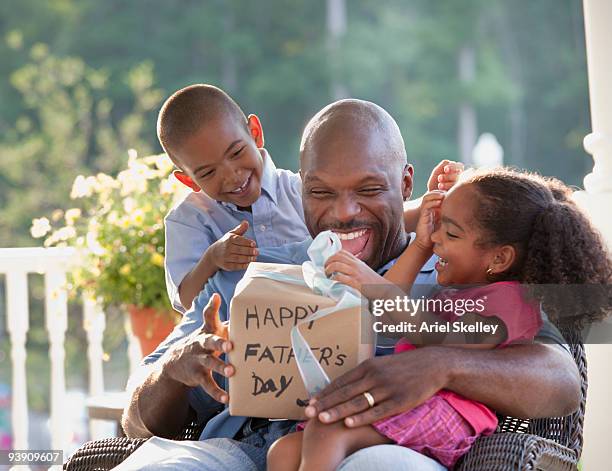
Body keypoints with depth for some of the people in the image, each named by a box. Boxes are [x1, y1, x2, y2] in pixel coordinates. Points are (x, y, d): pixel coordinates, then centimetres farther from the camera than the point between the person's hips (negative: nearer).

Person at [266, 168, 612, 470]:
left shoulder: (507, 299, 0)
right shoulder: (455, 293, 32)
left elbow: (448, 341, -18)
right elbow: (385, 314, 34)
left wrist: (374, 286, -24)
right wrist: (421, 246, 29)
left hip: (448, 414, -10)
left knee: (326, 430, -33)